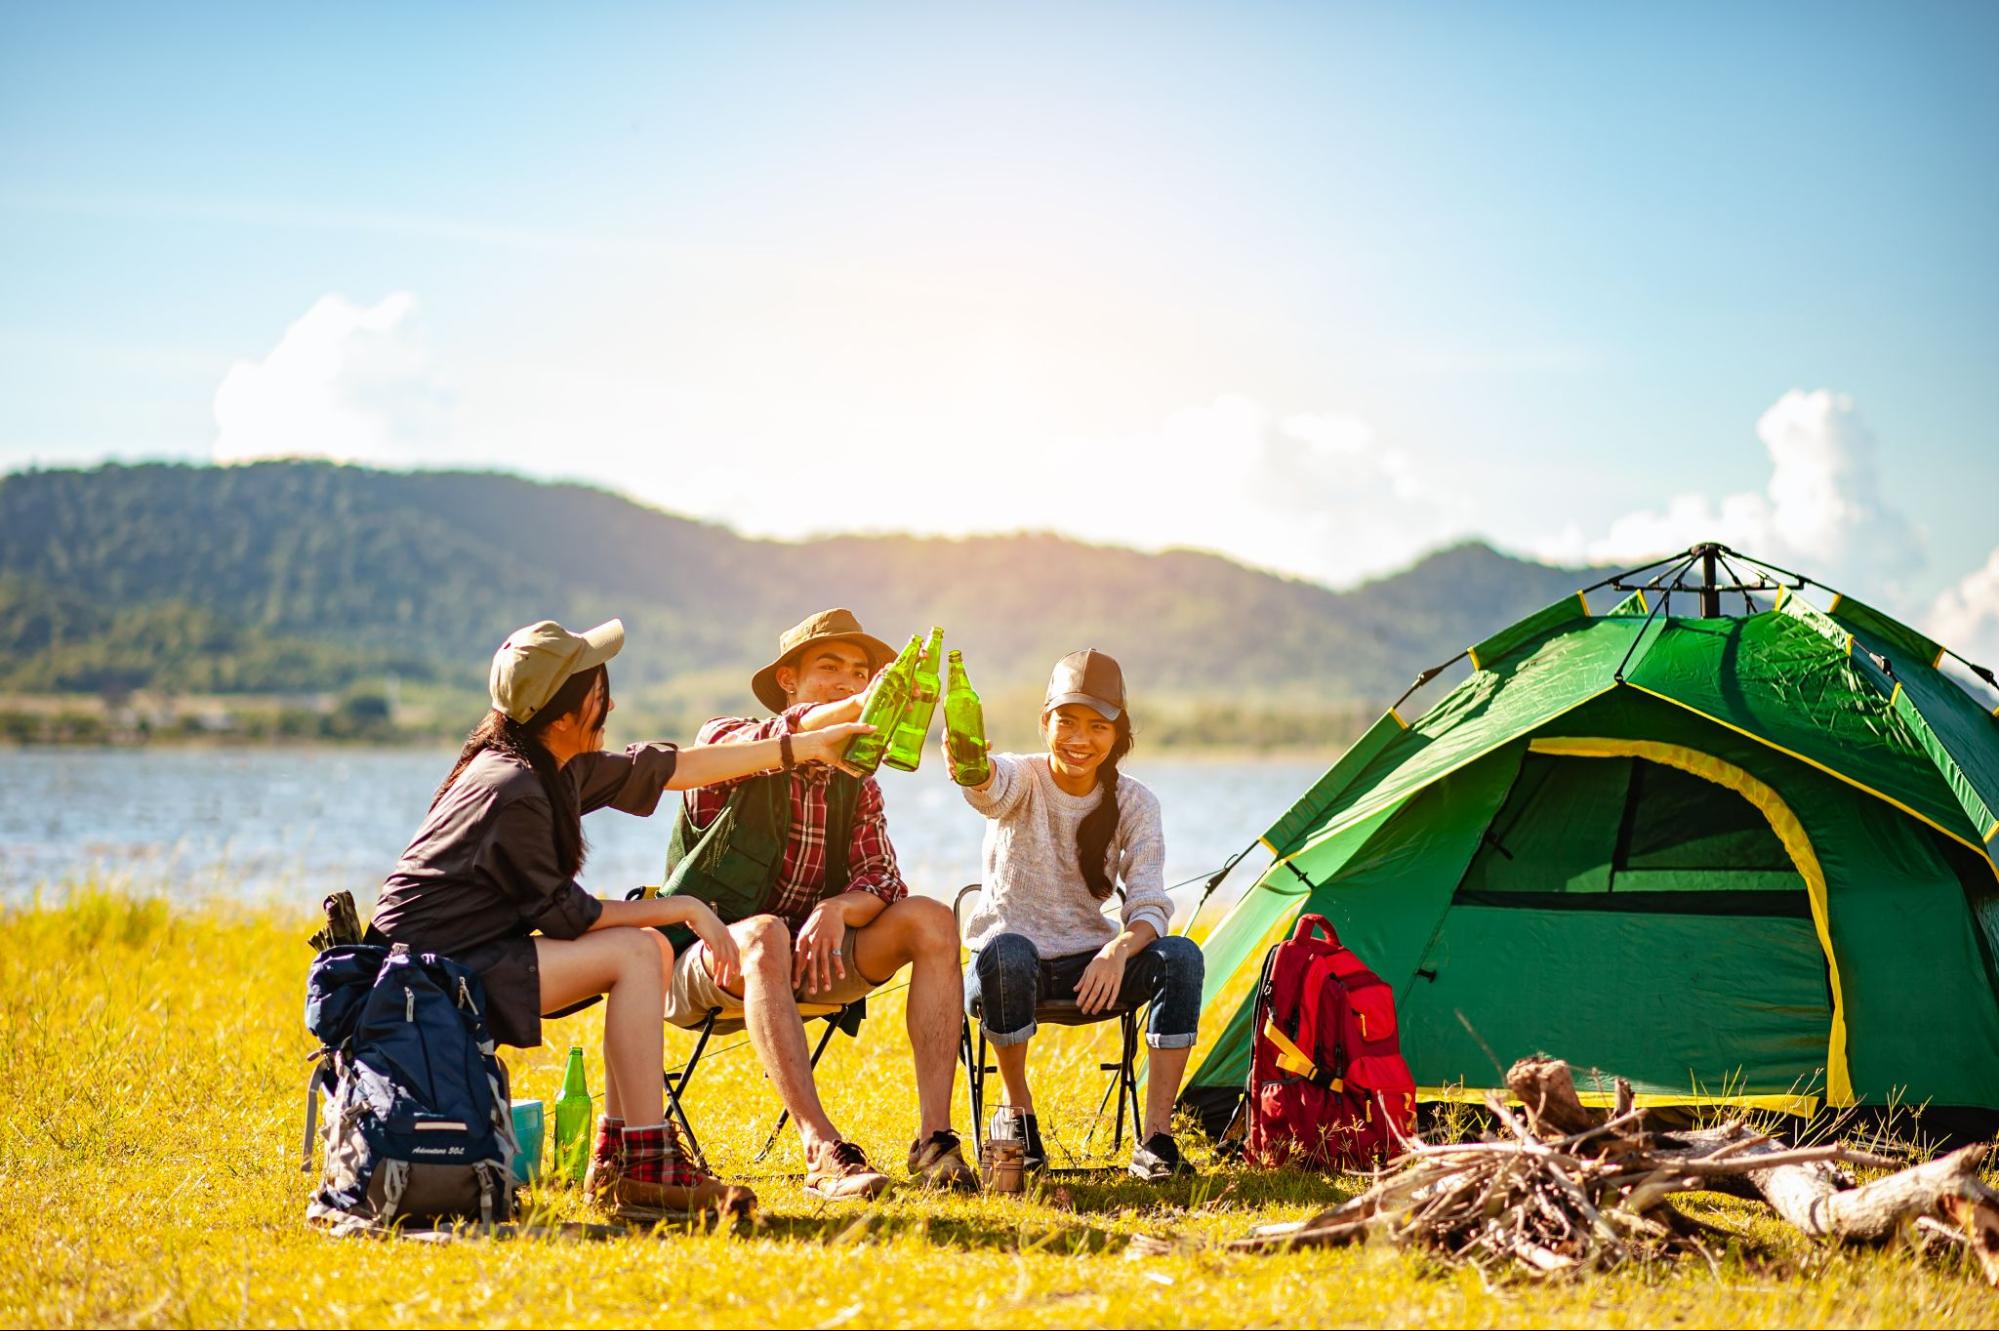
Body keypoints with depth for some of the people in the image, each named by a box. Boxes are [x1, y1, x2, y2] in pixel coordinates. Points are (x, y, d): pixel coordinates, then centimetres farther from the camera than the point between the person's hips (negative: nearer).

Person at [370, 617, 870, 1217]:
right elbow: (565, 915, -16)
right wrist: (681, 908, -7)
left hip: (474, 951, 10)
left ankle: (615, 1161, 5)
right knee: (635, 953, -15)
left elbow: (669, 767, 15)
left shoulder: (561, 767, 7)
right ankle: (647, 1169, -14)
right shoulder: (515, 792, -22)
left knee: (652, 952, 5)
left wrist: (807, 746, 19)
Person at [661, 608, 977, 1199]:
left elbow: (882, 882, 0)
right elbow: (759, 745, -30)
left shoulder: (856, 784, 12)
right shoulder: (727, 741, -4)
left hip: (810, 958, 5)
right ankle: (824, 1151, -47)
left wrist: (838, 909, -25)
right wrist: (856, 707, -46)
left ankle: (934, 1138, -27)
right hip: (710, 959, -5)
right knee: (765, 935, -39)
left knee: (931, 919, -17)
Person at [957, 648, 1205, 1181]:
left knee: (1180, 955, -26)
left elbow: (1149, 905, -12)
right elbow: (989, 784, -36)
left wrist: (1120, 948, -36)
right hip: (1010, 970, -2)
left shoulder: (1133, 803, -1)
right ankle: (1017, 1110, -14)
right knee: (1006, 951, -38)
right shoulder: (1022, 780, -9)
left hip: (1091, 967, 2)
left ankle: (1156, 1135, -23)